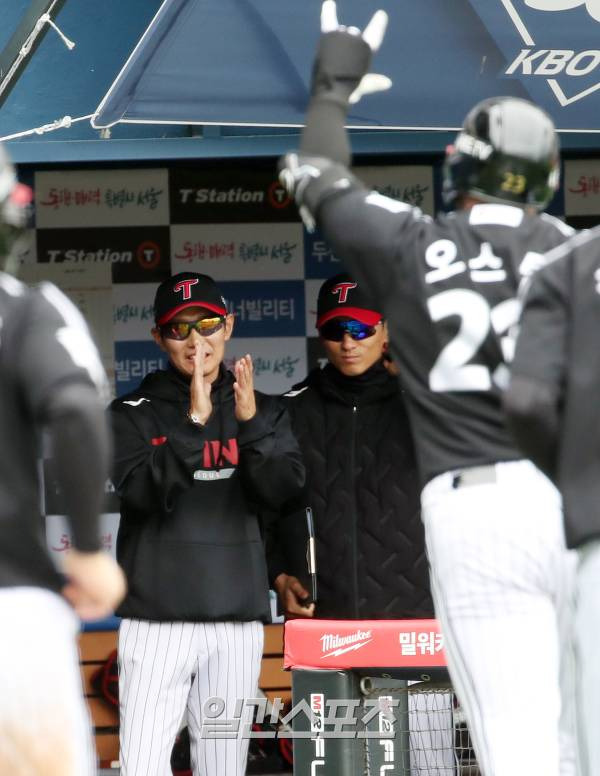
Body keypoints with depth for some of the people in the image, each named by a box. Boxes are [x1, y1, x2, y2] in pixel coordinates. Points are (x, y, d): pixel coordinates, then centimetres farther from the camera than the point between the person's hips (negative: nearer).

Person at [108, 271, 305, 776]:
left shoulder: (264, 412, 13)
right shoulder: (133, 414, 5)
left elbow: (281, 489, -3)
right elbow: (143, 490, -11)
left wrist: (250, 423, -17)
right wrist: (193, 422, -21)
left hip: (237, 621, 2)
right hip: (157, 621, -2)